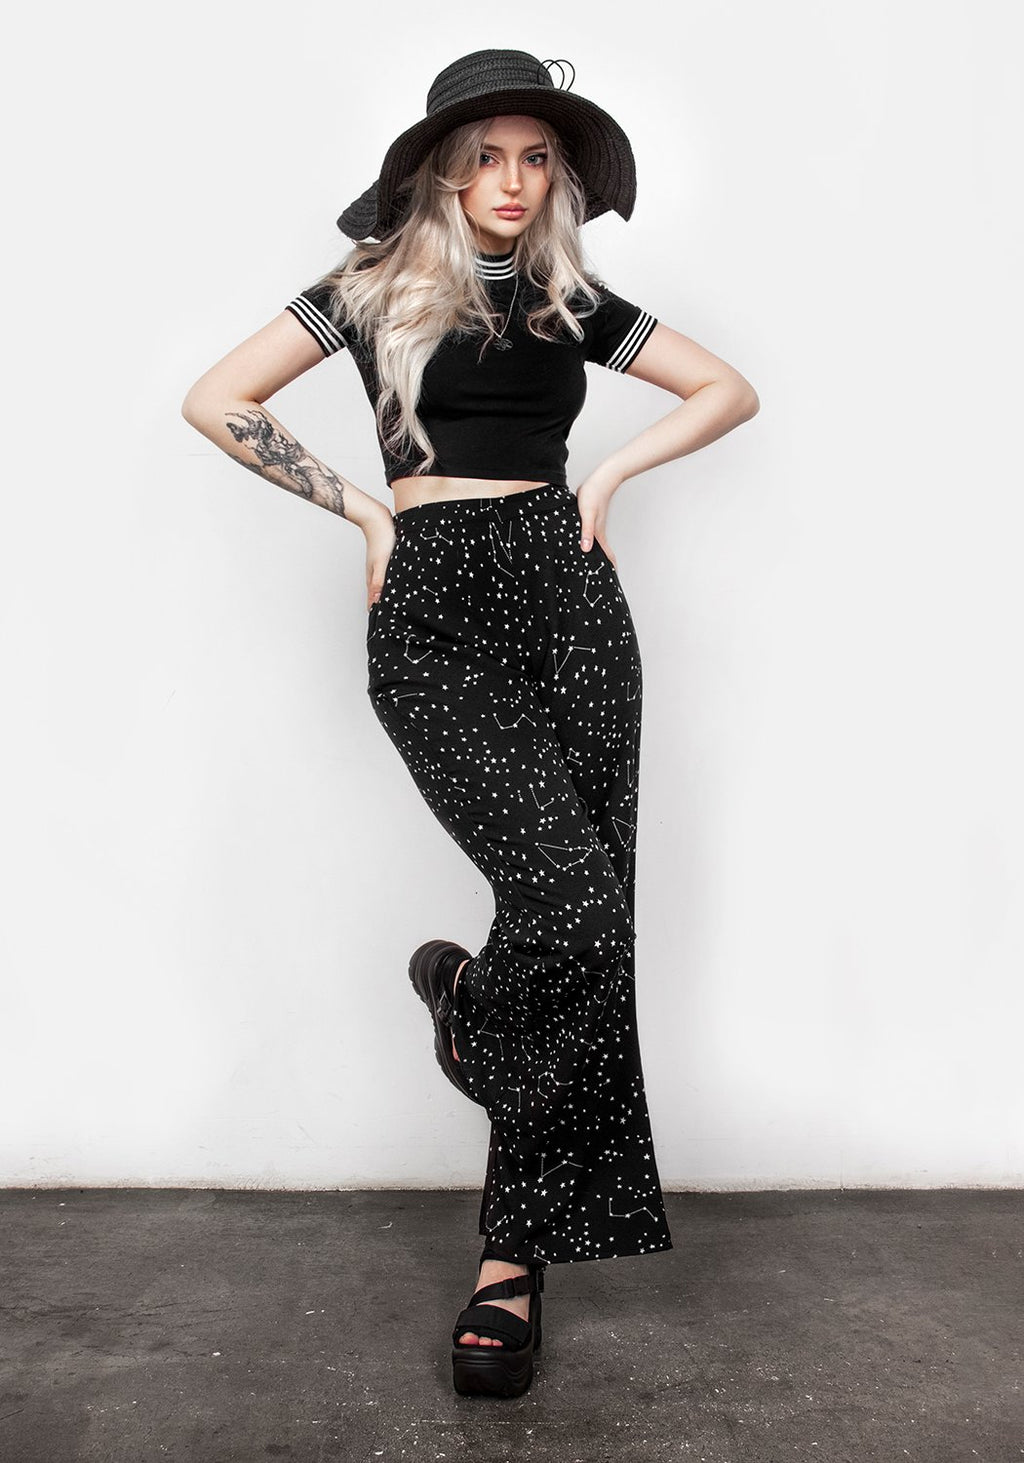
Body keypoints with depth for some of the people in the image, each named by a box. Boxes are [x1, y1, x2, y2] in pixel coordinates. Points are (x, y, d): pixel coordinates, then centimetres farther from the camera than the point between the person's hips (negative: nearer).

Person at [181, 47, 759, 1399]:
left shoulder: (574, 301, 16)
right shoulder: (375, 285, 9)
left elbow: (732, 389, 20)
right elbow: (214, 400, 5)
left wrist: (610, 473, 6)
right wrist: (364, 508, 1)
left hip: (567, 600, 3)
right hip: (431, 616, -3)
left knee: (584, 931, -3)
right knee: (578, 907, -20)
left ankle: (515, 1252, 10)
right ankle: (458, 987, 17)